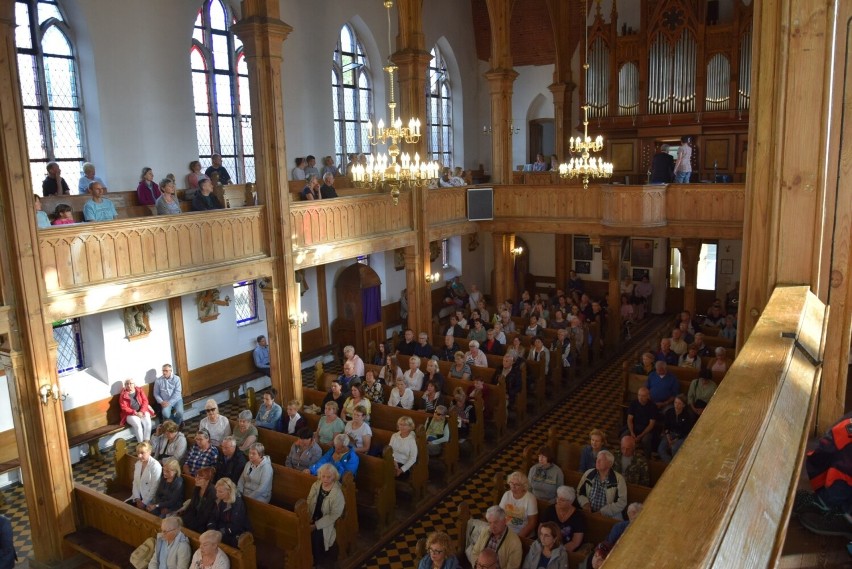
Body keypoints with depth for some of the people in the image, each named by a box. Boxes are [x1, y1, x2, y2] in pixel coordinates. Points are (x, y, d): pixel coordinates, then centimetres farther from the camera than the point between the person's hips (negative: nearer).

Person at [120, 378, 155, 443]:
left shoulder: (140, 390, 7)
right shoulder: (123, 395, 0)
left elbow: (145, 401, 1)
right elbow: (124, 408, -7)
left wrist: (141, 412, -16)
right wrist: (135, 413, -18)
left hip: (142, 412, 2)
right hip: (130, 414, -2)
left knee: (148, 422, -27)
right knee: (138, 425, -30)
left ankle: (147, 441, -20)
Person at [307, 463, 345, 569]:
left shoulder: (337, 494, -19)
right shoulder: (316, 485, -1)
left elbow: (334, 516, -18)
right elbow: (308, 503, 4)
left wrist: (316, 525, -19)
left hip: (326, 523, -5)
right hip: (313, 519, 5)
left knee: (315, 535, -23)